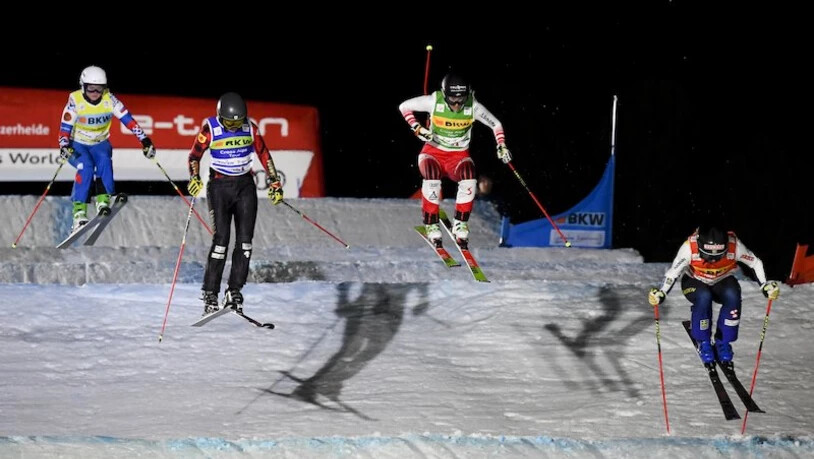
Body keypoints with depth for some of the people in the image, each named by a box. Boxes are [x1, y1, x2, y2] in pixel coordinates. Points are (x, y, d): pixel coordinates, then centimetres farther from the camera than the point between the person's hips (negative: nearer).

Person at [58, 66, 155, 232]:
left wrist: (144, 140, -20)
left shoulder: (109, 99, -12)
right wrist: (64, 147, -33)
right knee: (85, 166, -31)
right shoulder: (75, 100, -17)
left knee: (104, 160, -32)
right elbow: (65, 127, -17)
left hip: (100, 144, 2)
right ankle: (79, 210, -29)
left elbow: (128, 119, -14)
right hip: (78, 144, -2)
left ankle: (103, 200, -29)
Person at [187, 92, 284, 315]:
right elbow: (194, 156, -3)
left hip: (245, 186, 3)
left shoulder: (250, 128, -2)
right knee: (221, 238, -12)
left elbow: (264, 155, 9)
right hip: (220, 187, -3)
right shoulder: (210, 129, -11)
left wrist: (274, 182, 7)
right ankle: (209, 294, -6)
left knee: (245, 239, -5)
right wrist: (194, 178, -20)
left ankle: (234, 292, 0)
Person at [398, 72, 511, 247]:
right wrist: (417, 128, -16)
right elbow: (404, 107, -3)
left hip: (459, 155, 1)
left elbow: (496, 124, 2)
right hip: (433, 152, -1)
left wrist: (501, 146, -12)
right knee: (432, 181, -34)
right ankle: (431, 225, -15)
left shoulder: (473, 107, -13)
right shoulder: (434, 102, -17)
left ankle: (460, 224, -12)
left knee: (469, 181, -31)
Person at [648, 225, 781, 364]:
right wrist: (661, 293, -39)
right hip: (694, 282, -2)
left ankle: (723, 342, -9)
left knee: (732, 296, -31)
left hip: (722, 281, 2)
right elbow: (673, 272, -27)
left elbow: (755, 263, -15)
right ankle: (703, 342, -12)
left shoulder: (734, 245, -30)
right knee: (703, 297, -35)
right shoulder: (689, 247, -35)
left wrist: (765, 285, -23)